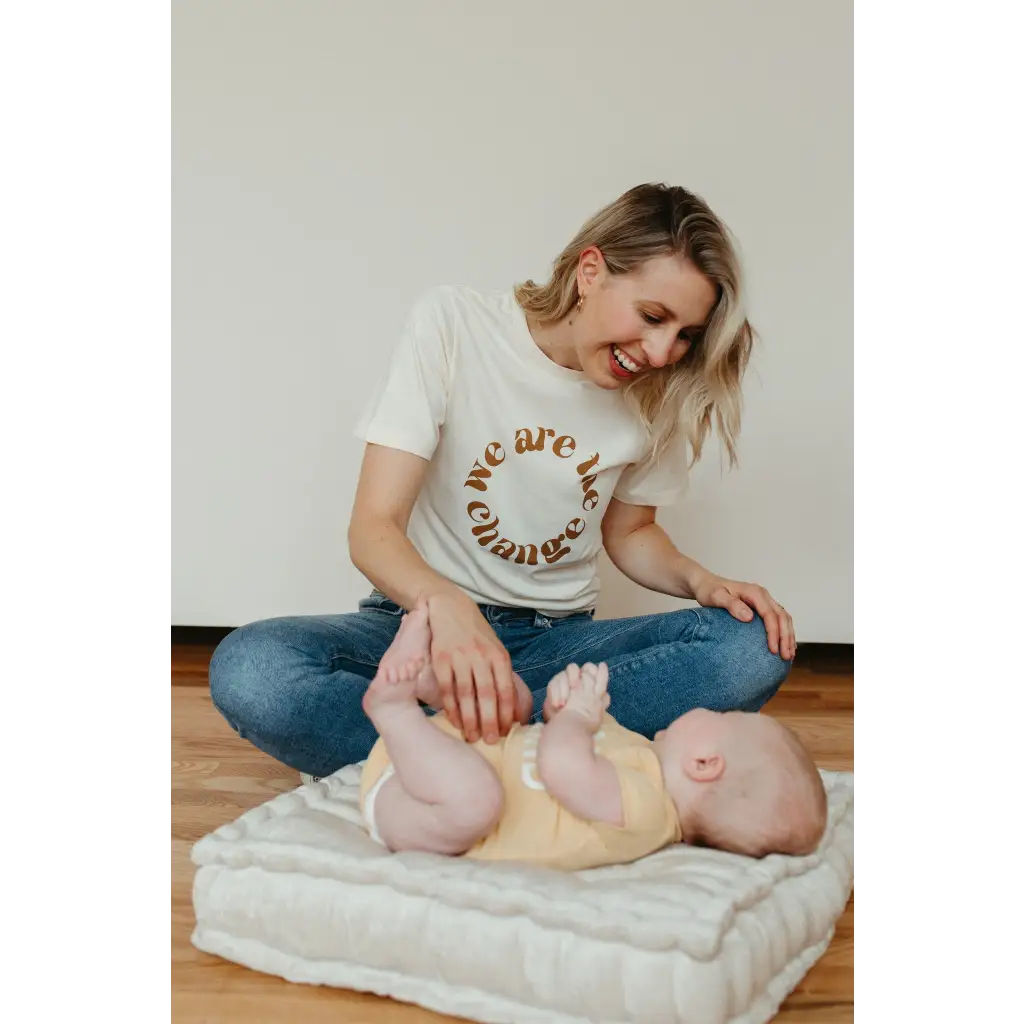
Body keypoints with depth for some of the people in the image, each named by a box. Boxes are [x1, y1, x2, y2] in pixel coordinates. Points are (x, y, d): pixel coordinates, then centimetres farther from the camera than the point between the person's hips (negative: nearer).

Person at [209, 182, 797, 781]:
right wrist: (445, 604, -40)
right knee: (248, 670, -33)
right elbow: (373, 529, -17)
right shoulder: (453, 326, -12)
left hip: (560, 639, 3)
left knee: (756, 647, -25)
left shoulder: (656, 392, -1)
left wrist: (700, 580, -8)